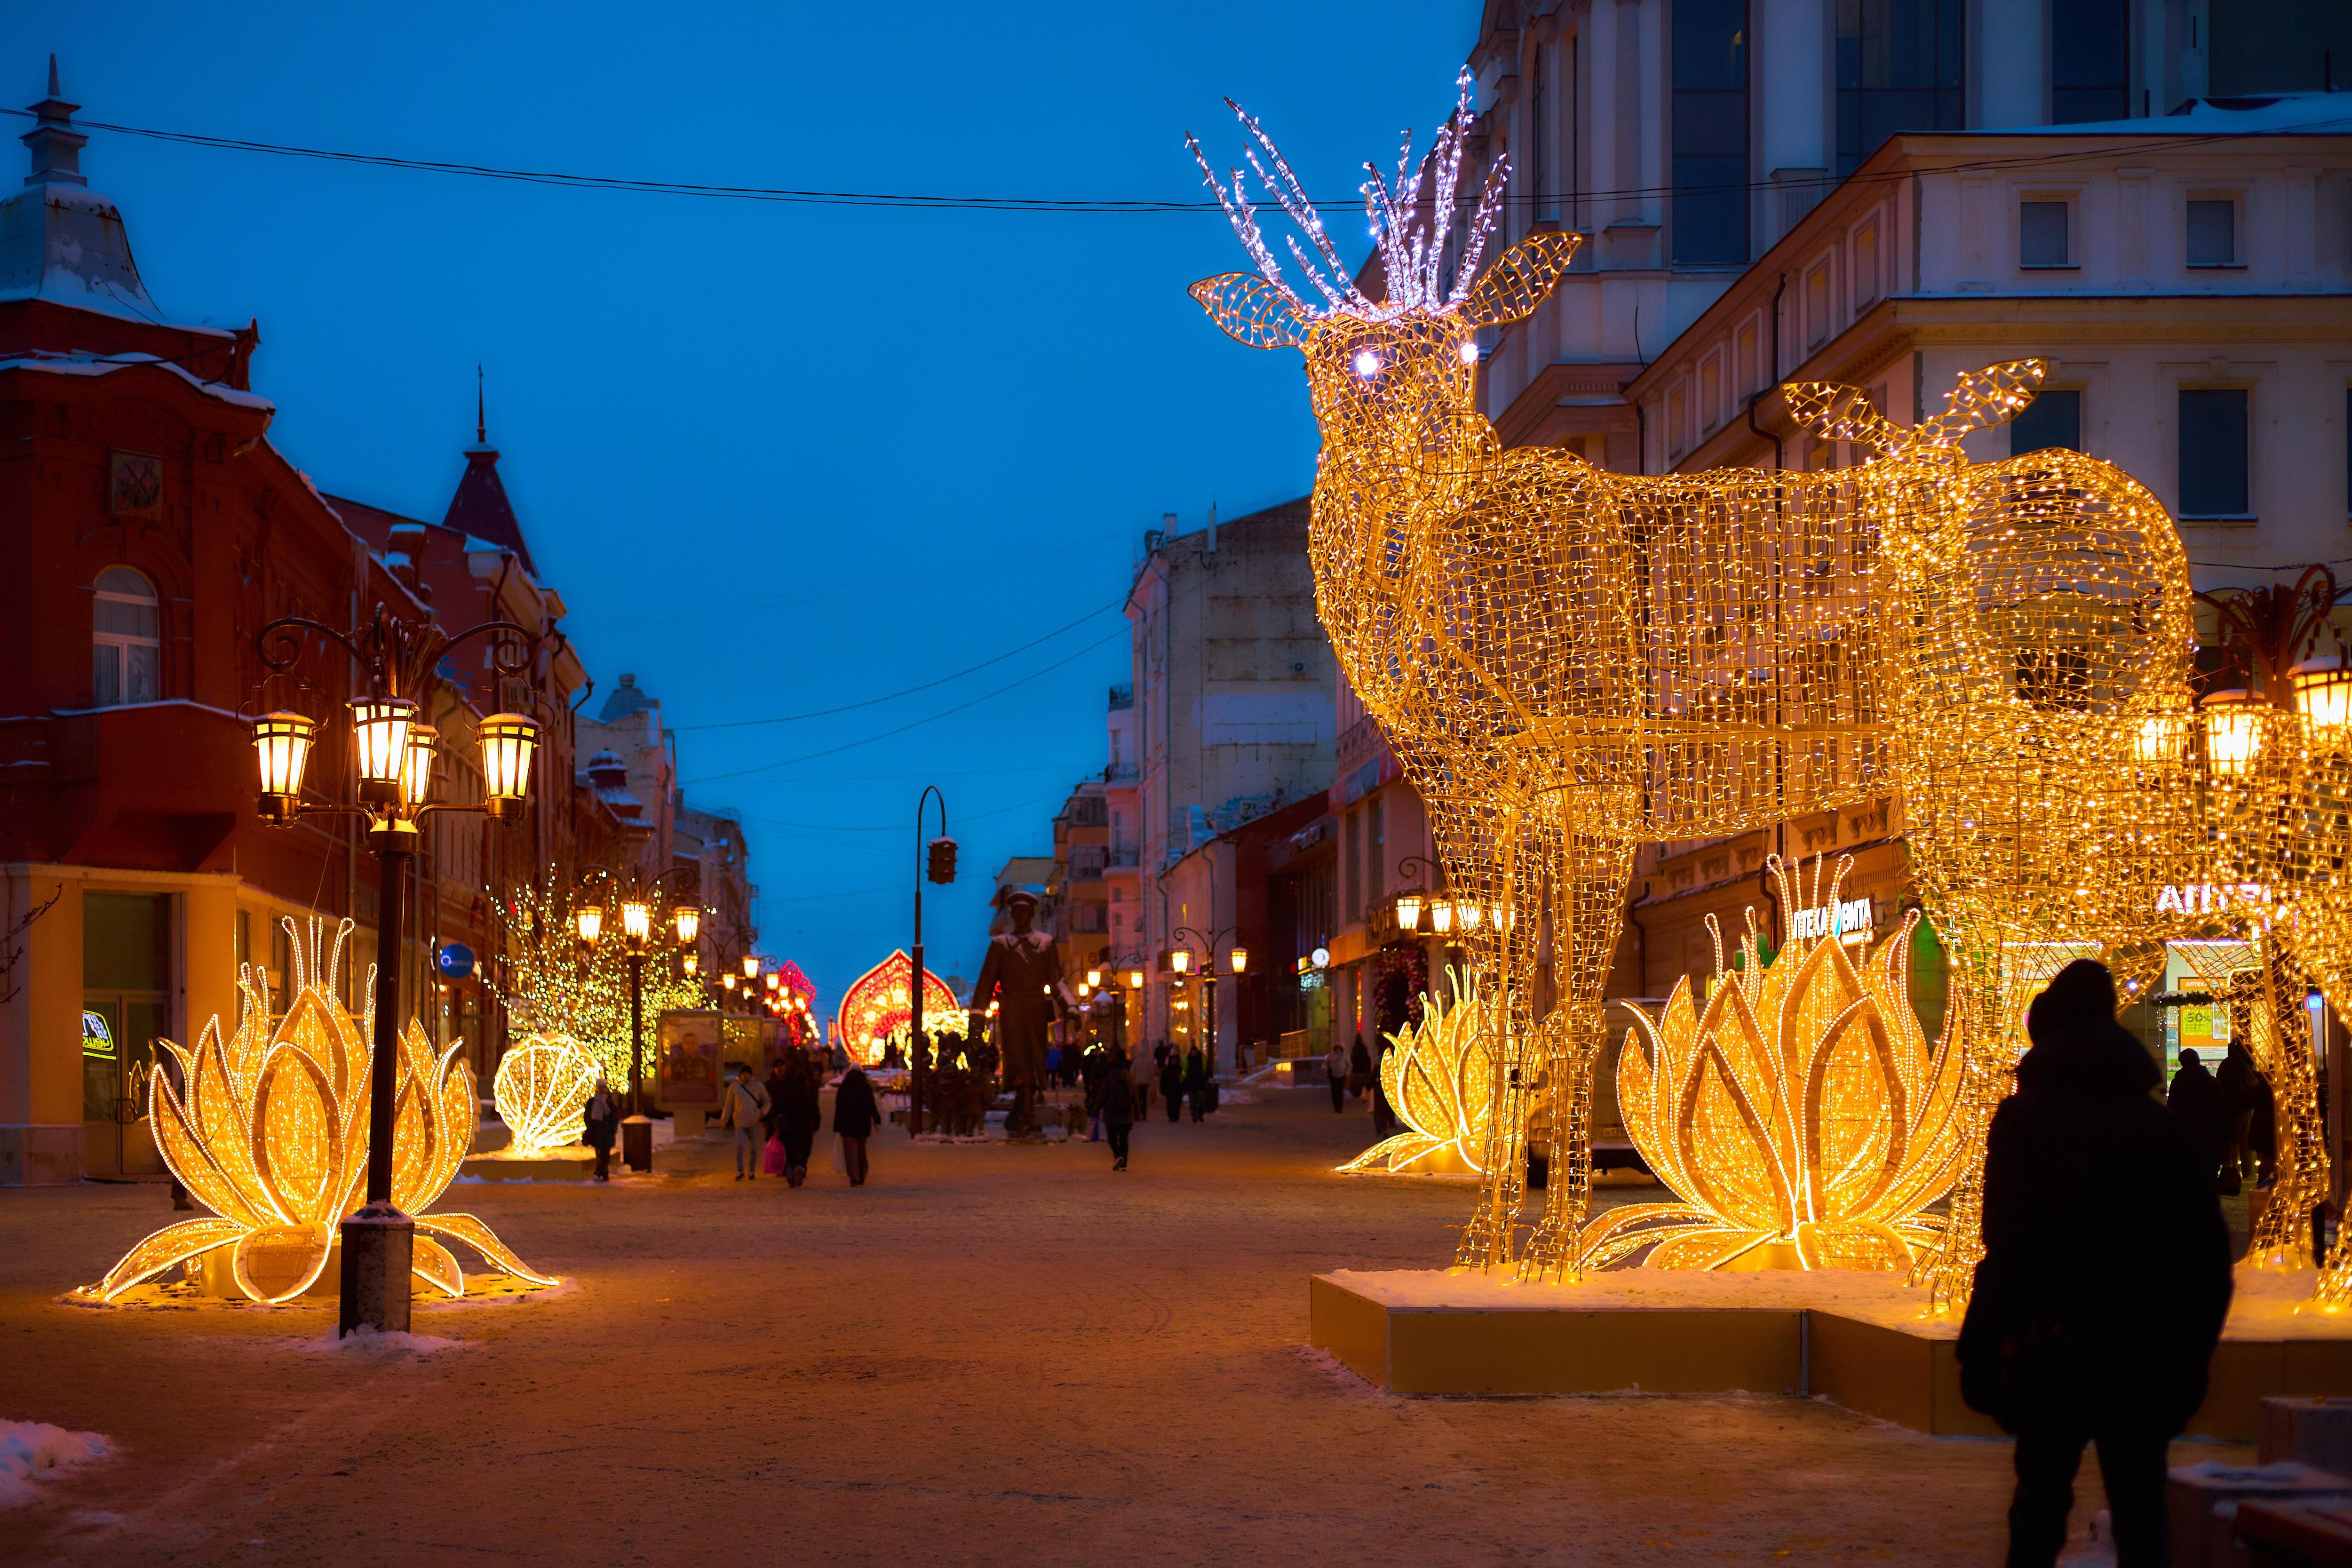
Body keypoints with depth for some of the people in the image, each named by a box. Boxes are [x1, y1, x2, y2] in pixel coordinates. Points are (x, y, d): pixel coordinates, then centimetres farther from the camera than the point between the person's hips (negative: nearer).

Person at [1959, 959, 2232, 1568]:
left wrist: (1980, 1352, -9)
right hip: (2150, 1356, 3)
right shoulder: (2164, 1127, 7)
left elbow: (2009, 1250, -14)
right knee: (2142, 1512, 7)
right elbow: (2212, 1252, 8)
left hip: (2057, 1351, -3)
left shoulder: (2025, 1120, -6)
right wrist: (2194, 1354, 15)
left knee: (2040, 1505, 10)